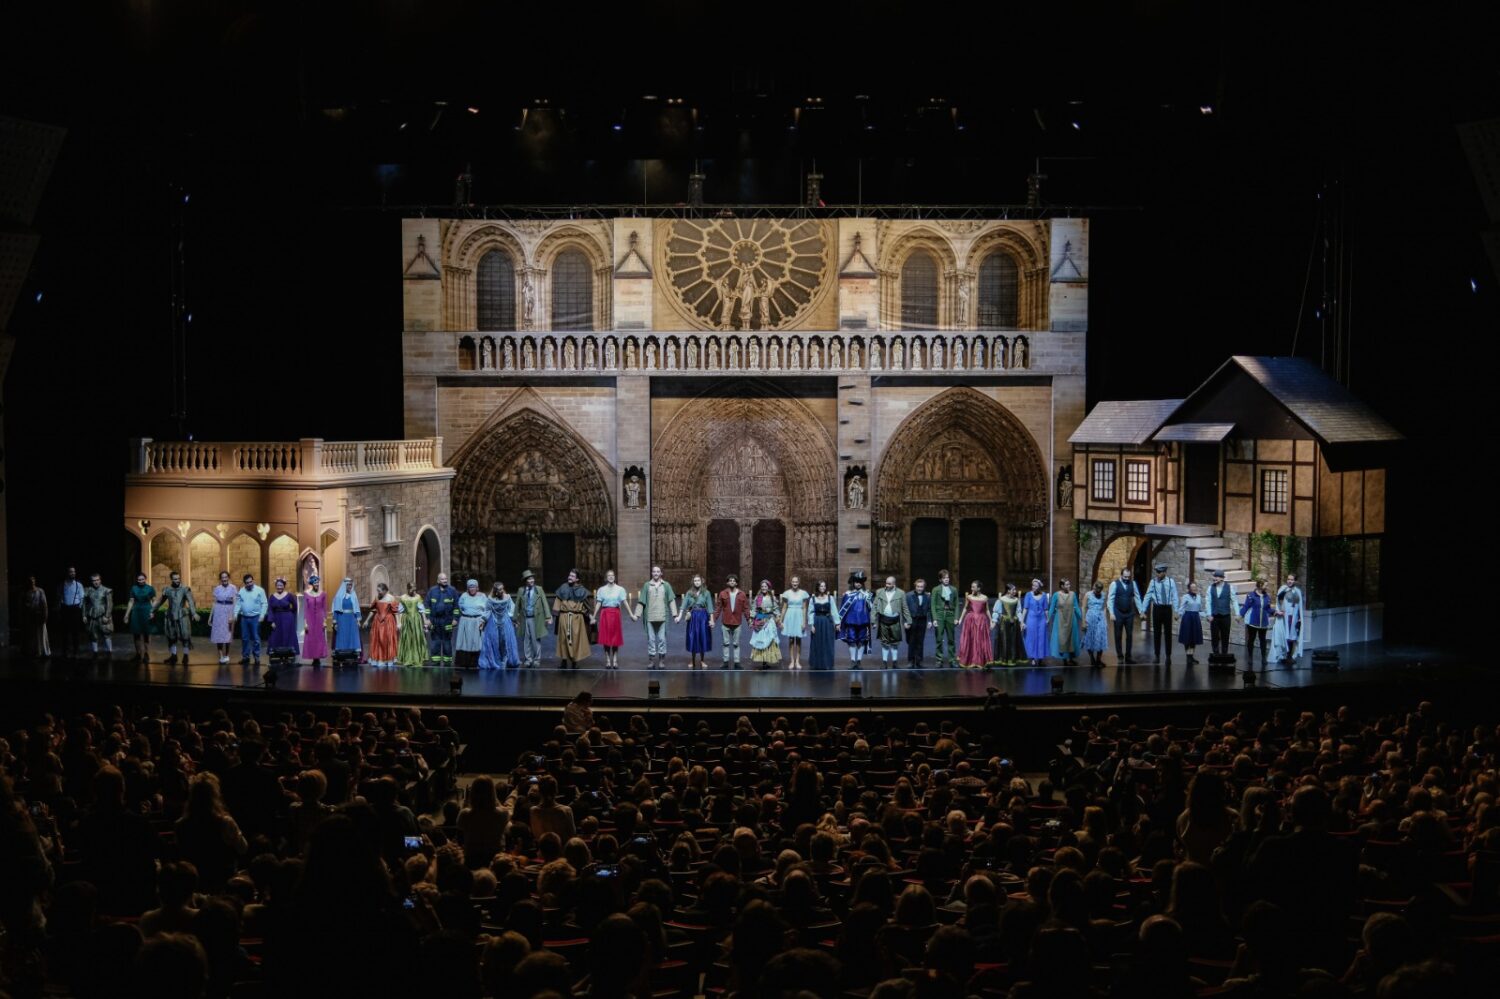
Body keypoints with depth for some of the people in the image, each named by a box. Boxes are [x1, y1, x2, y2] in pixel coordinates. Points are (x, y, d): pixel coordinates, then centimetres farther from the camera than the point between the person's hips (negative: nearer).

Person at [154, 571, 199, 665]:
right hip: (171, 616, 3)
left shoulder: (185, 589, -6)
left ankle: (185, 656, 8)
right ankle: (173, 656, 21)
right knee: (171, 637, 9)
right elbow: (160, 601, 17)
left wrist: (194, 613, -30)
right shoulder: (167, 590, 4)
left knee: (185, 636, -4)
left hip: (182, 616, -3)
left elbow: (191, 601, -16)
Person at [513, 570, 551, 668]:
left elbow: (545, 603, -2)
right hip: (524, 619, 2)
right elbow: (517, 605, 9)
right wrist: (516, 619, 8)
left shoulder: (539, 589, 2)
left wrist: (548, 617, -9)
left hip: (536, 618, -2)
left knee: (536, 640, 1)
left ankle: (537, 659, 11)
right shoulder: (521, 591, 5)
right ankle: (528, 659, 16)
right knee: (526, 640, 6)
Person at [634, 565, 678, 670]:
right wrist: (637, 614, 3)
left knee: (662, 638, 1)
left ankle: (662, 660, 8)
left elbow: (671, 600, 2)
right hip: (649, 617, 1)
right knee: (651, 638, 3)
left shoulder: (666, 585, 7)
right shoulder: (646, 585, 8)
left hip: (662, 617, -1)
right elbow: (641, 601, 8)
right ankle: (651, 660, 8)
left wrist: (674, 614, -5)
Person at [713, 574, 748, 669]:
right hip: (725, 623, 0)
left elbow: (746, 609, 0)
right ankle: (726, 663, 14)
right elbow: (718, 608, -2)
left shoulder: (742, 595, -1)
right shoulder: (723, 594, -2)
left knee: (736, 644, 7)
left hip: (737, 623, 0)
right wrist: (713, 619, -7)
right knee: (726, 643, 8)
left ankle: (737, 663, 12)